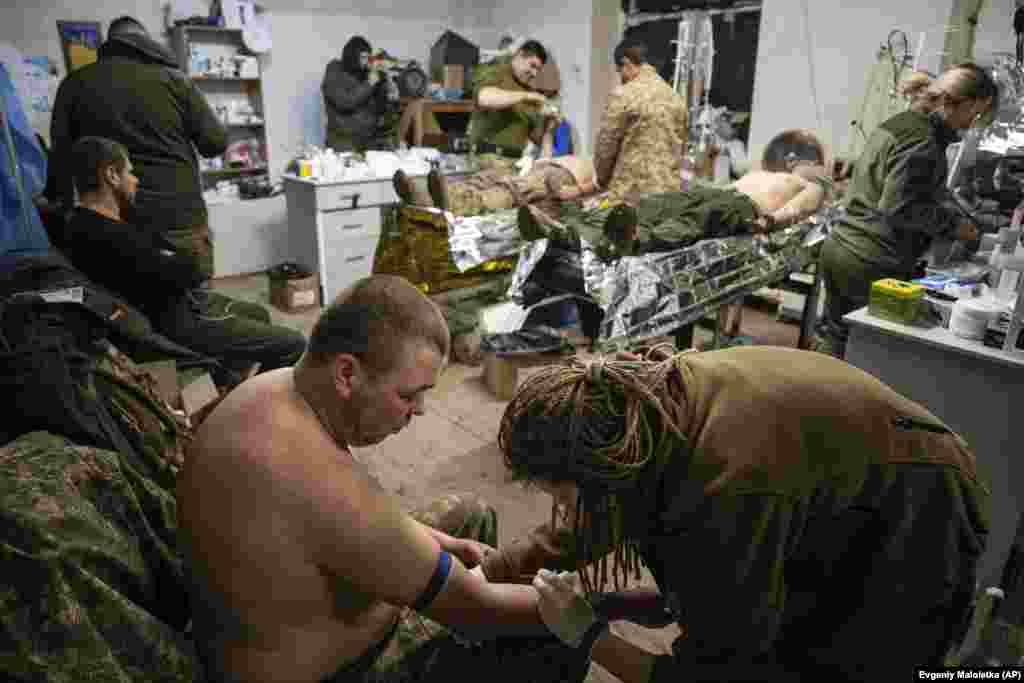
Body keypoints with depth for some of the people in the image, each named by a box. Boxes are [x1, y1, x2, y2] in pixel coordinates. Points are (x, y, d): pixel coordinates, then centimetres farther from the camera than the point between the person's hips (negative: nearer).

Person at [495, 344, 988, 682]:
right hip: (840, 501, 6)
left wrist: (587, 635, -20)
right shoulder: (648, 398, -20)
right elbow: (594, 522, -1)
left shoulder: (724, 499, -42)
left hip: (907, 543, -6)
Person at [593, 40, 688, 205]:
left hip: (630, 191, -6)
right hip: (669, 189, 6)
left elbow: (605, 145, -5)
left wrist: (602, 179, 11)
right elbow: (680, 145, 18)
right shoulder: (676, 98, 12)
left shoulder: (623, 95, -8)